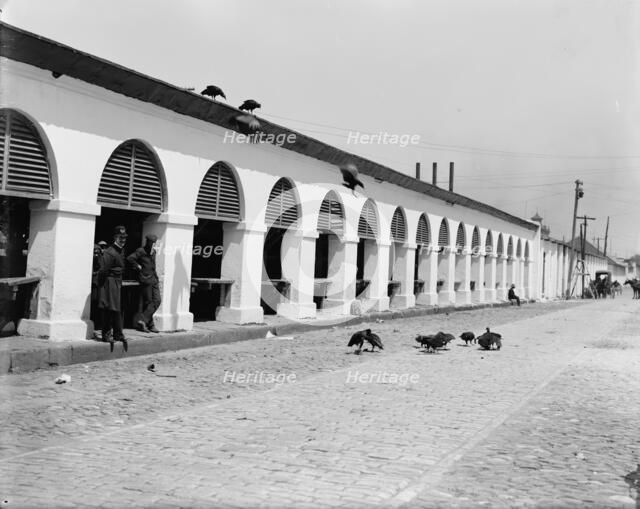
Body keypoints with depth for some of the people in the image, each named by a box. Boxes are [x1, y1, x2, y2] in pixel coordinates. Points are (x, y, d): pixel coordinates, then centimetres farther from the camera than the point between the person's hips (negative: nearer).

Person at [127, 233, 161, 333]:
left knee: (157, 301, -2)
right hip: (145, 280, -7)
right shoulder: (141, 251, -9)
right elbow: (129, 258, -21)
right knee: (148, 302, -2)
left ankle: (143, 321, 1)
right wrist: (138, 266, -12)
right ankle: (150, 325, 5)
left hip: (154, 280, 7)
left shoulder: (153, 252, 15)